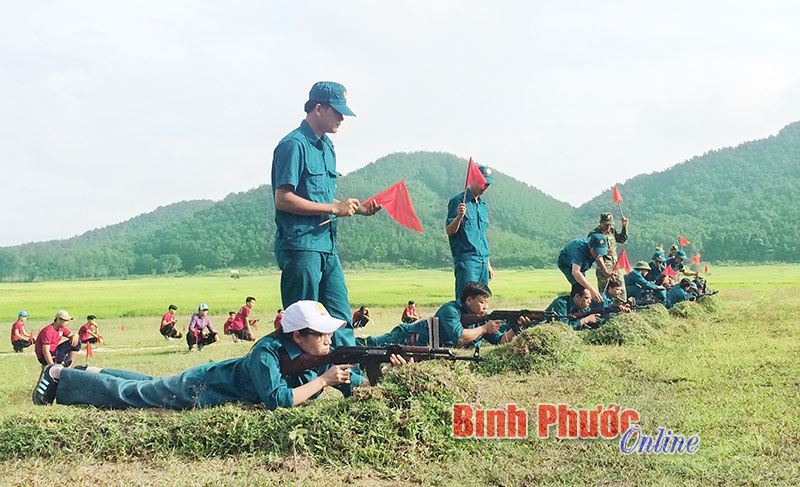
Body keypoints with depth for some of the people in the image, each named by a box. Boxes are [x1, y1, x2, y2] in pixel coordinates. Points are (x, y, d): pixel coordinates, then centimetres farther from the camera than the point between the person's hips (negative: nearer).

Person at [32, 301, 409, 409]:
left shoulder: (323, 356, -13)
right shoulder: (268, 353, -36)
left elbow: (356, 384, -7)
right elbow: (277, 400, -45)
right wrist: (322, 380, -40)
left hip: (220, 375, 7)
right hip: (198, 389, -7)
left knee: (148, 387, 29)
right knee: (130, 394, 9)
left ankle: (97, 373, 50)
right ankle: (60, 377, 28)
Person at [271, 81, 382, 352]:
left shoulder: (327, 147, 18)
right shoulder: (294, 145, -10)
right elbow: (283, 199, -18)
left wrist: (357, 209, 8)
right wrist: (334, 208, -15)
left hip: (327, 246, 9)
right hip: (300, 246, -9)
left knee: (341, 320, 8)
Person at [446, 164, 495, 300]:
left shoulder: (482, 205, 20)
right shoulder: (458, 201, -4)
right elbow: (449, 231, -10)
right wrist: (459, 217, -29)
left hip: (482, 261, 8)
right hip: (466, 259, -8)